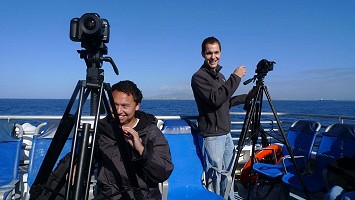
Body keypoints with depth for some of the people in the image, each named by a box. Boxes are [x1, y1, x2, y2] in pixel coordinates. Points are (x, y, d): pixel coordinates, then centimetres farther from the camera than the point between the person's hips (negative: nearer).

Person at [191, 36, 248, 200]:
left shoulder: (220, 75, 14)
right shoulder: (198, 77, -13)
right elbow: (216, 99, -27)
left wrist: (246, 97, 18)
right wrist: (235, 77, -22)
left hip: (226, 134, 8)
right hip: (212, 136, -8)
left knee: (228, 173, 19)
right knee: (215, 176, 0)